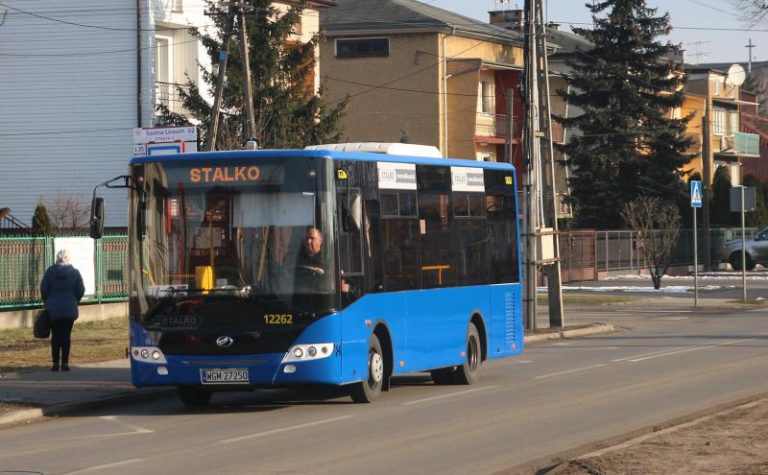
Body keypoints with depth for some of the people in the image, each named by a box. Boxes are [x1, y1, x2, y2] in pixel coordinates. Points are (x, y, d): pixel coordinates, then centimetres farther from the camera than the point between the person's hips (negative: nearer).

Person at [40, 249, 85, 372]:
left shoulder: (50, 271, -4)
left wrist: (47, 302, 16)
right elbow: (80, 291, -1)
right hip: (69, 309, 0)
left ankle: (55, 363, 4)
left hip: (53, 309, 0)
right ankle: (65, 363, 1)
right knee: (66, 336, 3)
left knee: (55, 336, 6)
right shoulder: (75, 273, -4)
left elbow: (43, 288, 0)